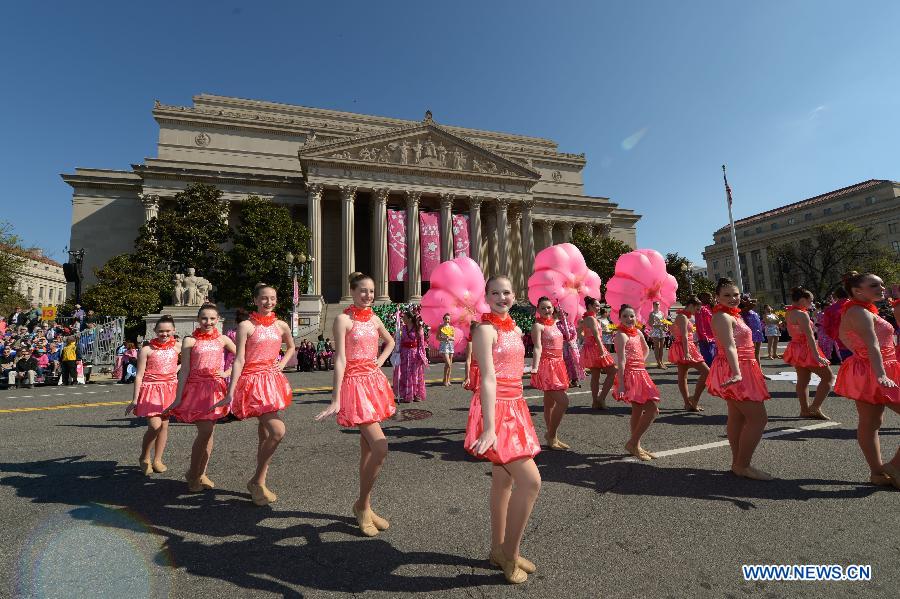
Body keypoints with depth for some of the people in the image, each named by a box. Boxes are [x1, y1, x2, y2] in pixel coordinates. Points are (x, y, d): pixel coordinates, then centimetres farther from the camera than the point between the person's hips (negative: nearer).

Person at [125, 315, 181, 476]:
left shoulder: (178, 346, 0)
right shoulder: (147, 350, -8)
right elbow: (139, 376, -7)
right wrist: (135, 400, -7)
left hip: (169, 389, 3)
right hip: (151, 389, -3)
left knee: (164, 425, 8)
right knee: (155, 426, -13)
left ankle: (157, 460, 23)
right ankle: (144, 458, 12)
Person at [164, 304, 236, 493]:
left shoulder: (222, 340, 4)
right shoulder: (190, 341, -4)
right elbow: (184, 371, -6)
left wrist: (228, 373, 0)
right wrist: (178, 398, -8)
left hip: (215, 389, 4)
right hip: (196, 388, -3)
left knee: (209, 432, 10)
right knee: (205, 431, -12)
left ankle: (201, 474, 26)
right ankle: (192, 474, 10)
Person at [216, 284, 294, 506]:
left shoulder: (281, 326, 6)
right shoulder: (246, 326, -8)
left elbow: (291, 348, 25)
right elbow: (239, 360, -11)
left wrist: (281, 364, 6)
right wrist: (230, 394, -13)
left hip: (273, 380, 6)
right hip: (253, 381, -6)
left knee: (265, 435, 13)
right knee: (278, 431, -18)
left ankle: (260, 484, 27)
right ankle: (257, 481, 2)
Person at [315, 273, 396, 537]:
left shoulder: (373, 318, 9)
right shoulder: (344, 319, -10)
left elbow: (390, 342, 27)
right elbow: (340, 360, -15)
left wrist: (380, 361, 9)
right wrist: (336, 400, -18)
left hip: (374, 382, 7)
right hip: (355, 384, -7)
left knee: (368, 449, 13)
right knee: (381, 448, -12)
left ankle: (365, 507, 28)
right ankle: (362, 505, 10)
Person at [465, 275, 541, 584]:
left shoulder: (514, 329, 12)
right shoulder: (486, 329, -13)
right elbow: (488, 379, -22)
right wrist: (489, 427, -26)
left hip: (514, 407, 9)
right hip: (495, 409, -8)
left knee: (504, 481, 16)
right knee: (530, 481, -9)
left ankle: (498, 550, 31)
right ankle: (510, 553, 10)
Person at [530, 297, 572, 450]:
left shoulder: (554, 323, 13)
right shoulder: (538, 325, -11)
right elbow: (538, 348, -22)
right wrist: (535, 368, -31)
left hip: (557, 365, 8)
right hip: (546, 365, -8)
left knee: (550, 402, 13)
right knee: (563, 401, -13)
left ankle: (552, 437, 21)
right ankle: (551, 435, 1)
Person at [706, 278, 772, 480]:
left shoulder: (732, 315, 16)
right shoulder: (723, 316, -17)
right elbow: (729, 347, -29)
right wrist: (737, 373, -40)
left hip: (741, 370, 10)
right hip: (736, 370, -10)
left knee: (737, 417, 13)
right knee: (759, 418, -8)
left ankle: (737, 463, 22)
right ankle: (742, 465, 0)